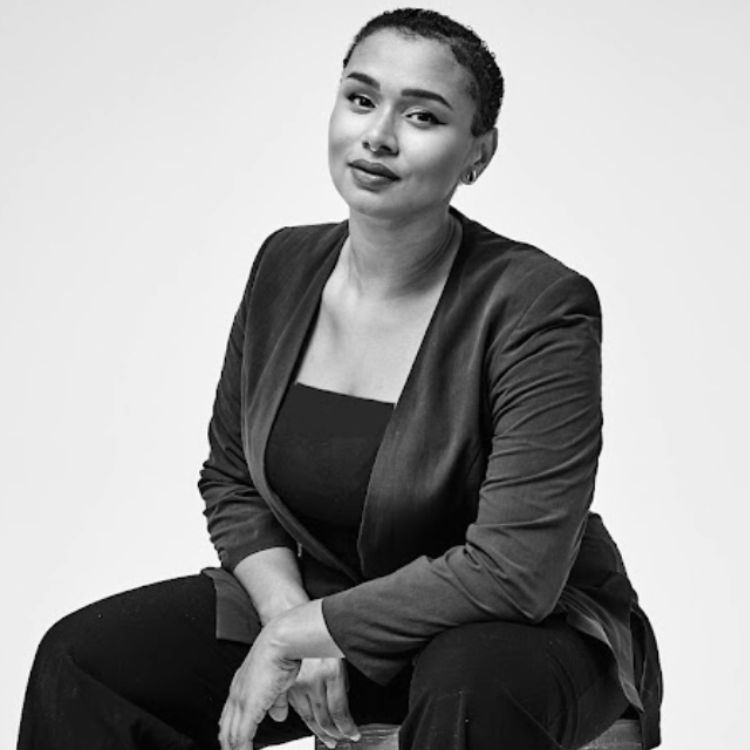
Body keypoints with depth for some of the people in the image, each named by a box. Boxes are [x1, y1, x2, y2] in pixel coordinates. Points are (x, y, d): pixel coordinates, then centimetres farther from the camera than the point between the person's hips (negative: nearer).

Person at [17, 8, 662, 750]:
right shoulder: (285, 266, -2)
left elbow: (513, 570, -27)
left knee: (469, 688, -40)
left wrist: (298, 635, -21)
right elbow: (230, 480, 6)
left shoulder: (540, 307, -22)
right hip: (320, 596, 6)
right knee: (79, 659, -8)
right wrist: (288, 614, -13)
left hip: (528, 633, -5)